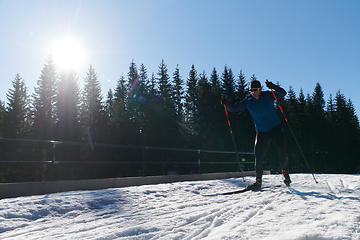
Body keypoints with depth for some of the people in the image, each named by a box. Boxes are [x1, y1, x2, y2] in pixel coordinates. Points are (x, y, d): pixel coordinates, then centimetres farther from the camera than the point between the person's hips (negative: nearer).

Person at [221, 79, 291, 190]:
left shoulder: (267, 95, -7)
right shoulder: (248, 101, -2)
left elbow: (282, 94, -14)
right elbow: (234, 108, -3)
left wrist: (274, 87, -33)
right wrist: (226, 104, -23)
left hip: (275, 128, -2)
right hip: (261, 132, 2)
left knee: (281, 149, -20)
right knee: (258, 156, 0)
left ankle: (285, 172, 4)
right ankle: (258, 181, 13)